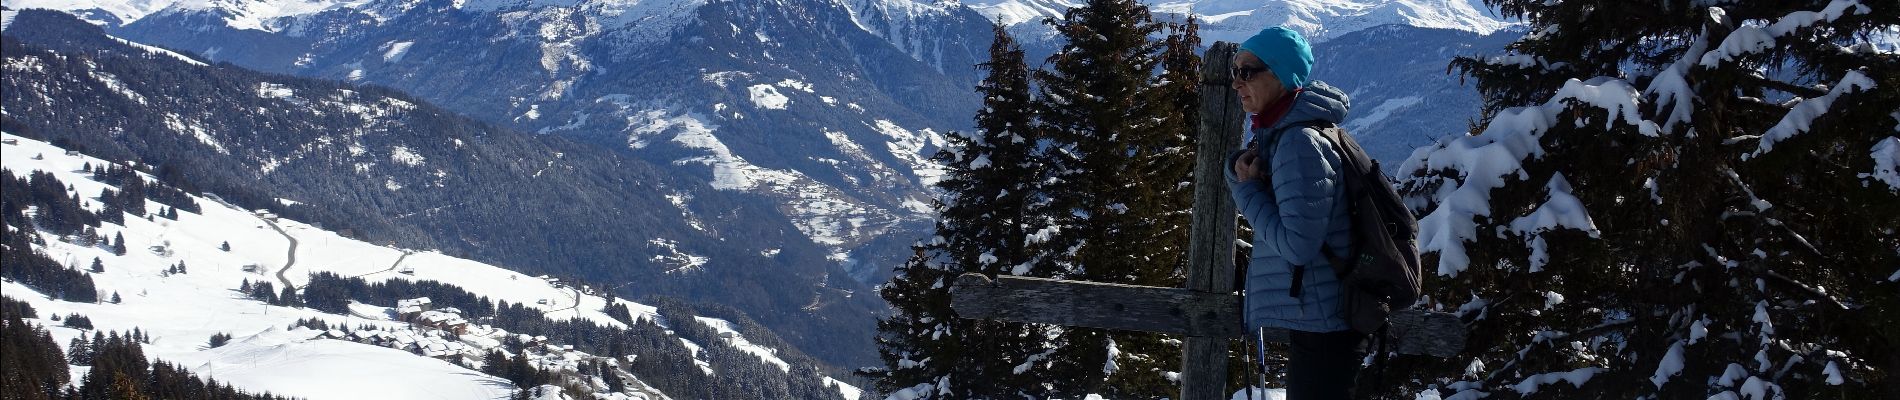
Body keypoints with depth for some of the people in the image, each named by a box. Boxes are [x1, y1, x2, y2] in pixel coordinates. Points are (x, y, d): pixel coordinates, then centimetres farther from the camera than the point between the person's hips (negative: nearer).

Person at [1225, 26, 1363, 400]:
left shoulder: (1300, 143, -22)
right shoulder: (1277, 133, 8)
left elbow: (1298, 243, -26)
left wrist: (1248, 190, -15)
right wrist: (1241, 168, -5)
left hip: (1321, 322, -10)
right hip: (1312, 314, 10)